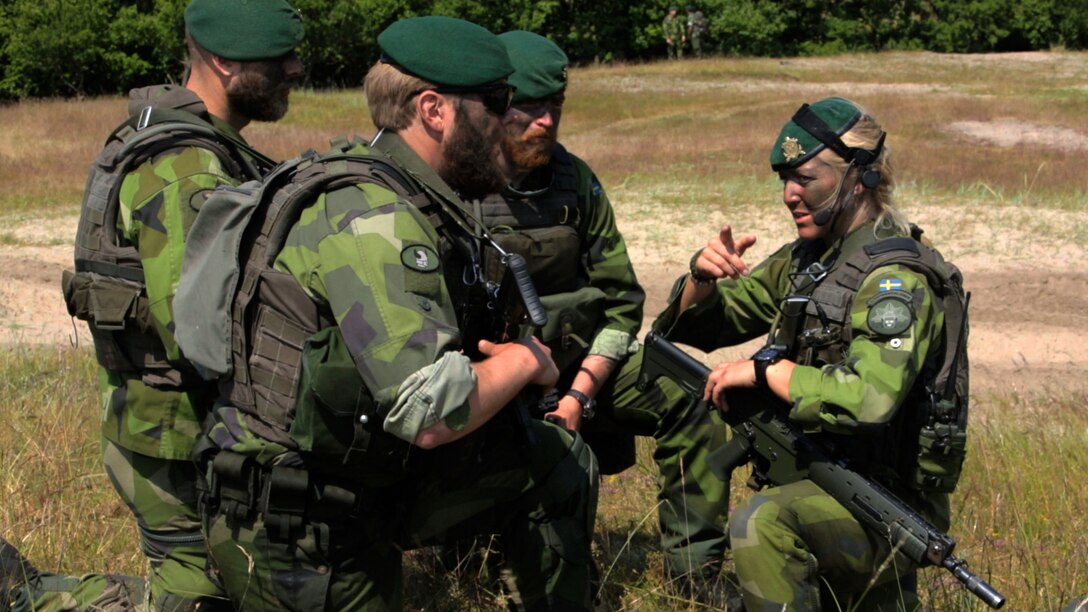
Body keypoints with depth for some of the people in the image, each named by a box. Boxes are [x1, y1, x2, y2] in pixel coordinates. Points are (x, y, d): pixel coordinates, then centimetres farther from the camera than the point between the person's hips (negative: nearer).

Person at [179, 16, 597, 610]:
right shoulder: (373, 220, -24)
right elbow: (431, 414, -32)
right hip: (296, 532, -9)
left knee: (560, 462, 9)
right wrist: (522, 361, -14)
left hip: (365, 478, 9)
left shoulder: (416, 203, 5)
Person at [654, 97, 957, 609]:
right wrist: (702, 276, -10)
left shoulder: (895, 278, -18)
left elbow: (869, 399, -35)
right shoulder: (804, 259, 6)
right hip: (814, 487, 9)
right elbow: (694, 326, 11)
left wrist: (763, 369, -25)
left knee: (762, 521, -34)